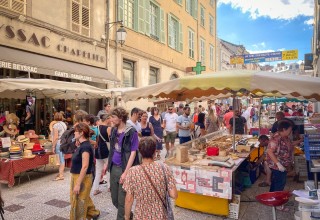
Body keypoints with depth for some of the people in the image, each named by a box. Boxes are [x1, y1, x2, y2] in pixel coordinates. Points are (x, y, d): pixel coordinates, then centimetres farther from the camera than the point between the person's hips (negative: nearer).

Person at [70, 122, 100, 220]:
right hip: (77, 176, 10)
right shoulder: (82, 145, 7)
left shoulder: (85, 146, -22)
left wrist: (78, 184, -25)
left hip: (82, 178, -10)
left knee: (78, 203, 6)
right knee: (83, 200, 24)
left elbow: (85, 167, -26)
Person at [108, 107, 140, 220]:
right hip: (113, 167, 7)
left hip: (124, 168, -7)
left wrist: (126, 172, -19)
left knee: (122, 201, 4)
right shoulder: (114, 130, 5)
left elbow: (133, 153, -15)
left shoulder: (131, 131, -15)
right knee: (114, 199, 18)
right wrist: (108, 163, 12)